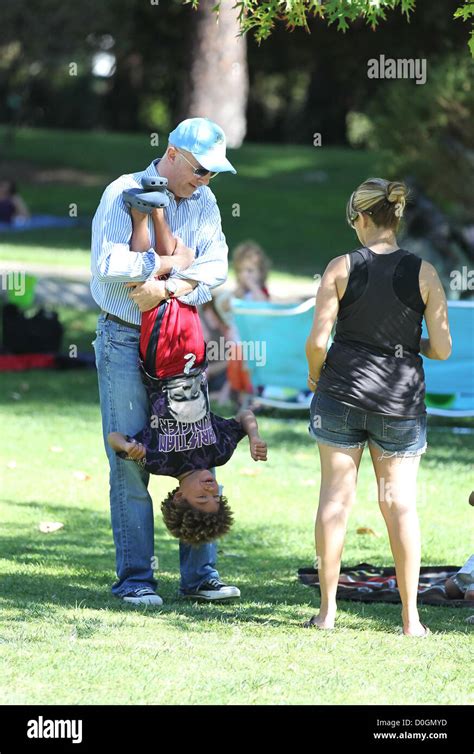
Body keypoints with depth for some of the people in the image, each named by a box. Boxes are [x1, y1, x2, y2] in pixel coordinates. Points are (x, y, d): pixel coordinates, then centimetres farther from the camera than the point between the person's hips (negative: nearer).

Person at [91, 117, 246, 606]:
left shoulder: (203, 202, 9)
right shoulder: (124, 194, -8)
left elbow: (214, 267, -3)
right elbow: (108, 264, -21)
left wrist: (166, 286, -19)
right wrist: (171, 263, -11)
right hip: (125, 340, -5)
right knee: (131, 461, -3)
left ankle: (200, 574, 8)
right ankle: (134, 580, 2)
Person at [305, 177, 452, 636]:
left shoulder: (342, 268, -7)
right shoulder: (423, 273, -5)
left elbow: (317, 339, -9)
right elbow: (442, 348, -5)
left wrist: (314, 375, 11)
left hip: (341, 391, 0)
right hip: (401, 396, 1)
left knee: (335, 495, 8)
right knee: (399, 502, 7)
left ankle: (327, 609, 10)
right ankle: (410, 616, 5)